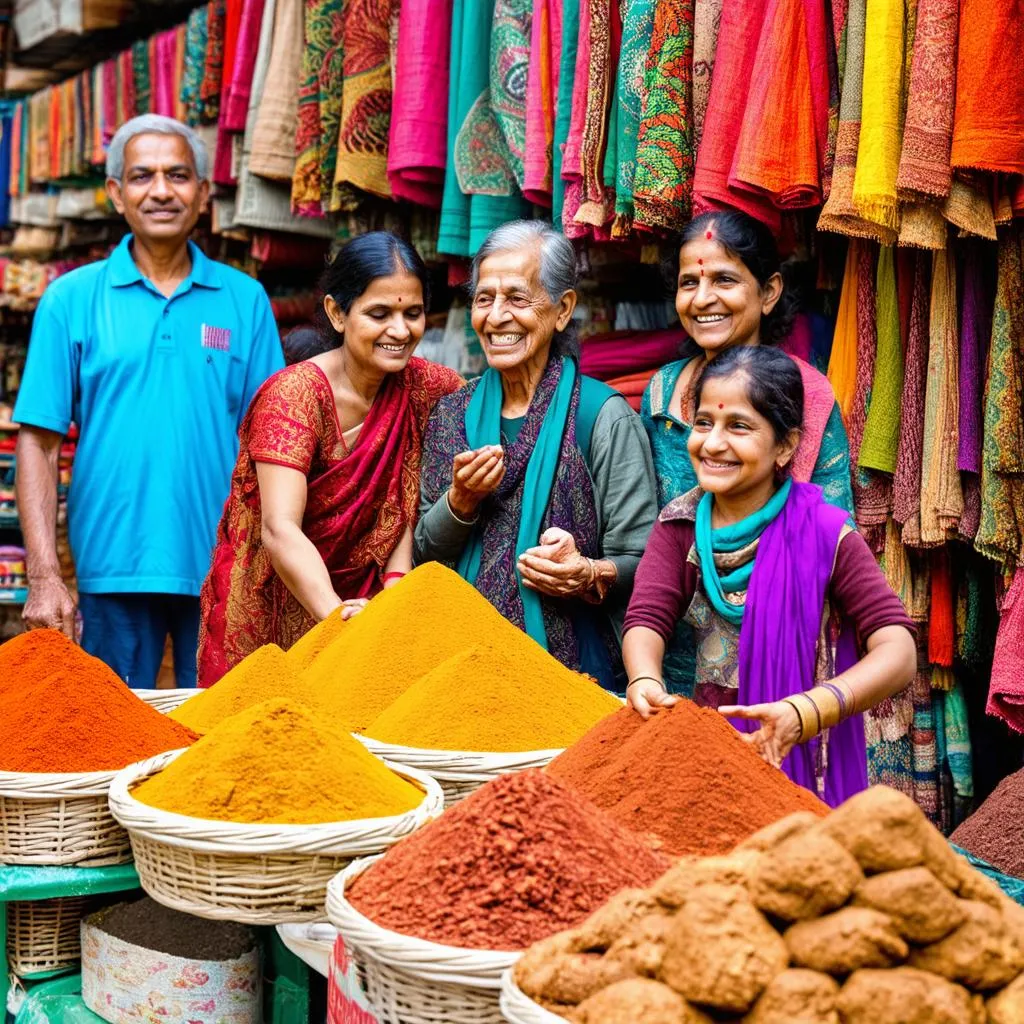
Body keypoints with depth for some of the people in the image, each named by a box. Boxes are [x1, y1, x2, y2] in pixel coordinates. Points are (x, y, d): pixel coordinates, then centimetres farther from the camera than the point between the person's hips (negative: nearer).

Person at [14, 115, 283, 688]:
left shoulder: (246, 300, 6)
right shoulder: (71, 299, 3)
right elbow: (39, 443, 0)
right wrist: (44, 576, -7)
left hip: (222, 570, 1)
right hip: (113, 569, -1)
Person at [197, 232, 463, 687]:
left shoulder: (426, 388, -5)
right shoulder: (294, 394, -21)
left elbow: (408, 502, -2)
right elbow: (280, 529, -32)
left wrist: (396, 584, -21)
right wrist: (337, 613, -48)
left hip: (360, 600, 4)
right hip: (268, 611, -4)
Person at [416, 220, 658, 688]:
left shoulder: (604, 417, -5)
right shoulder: (453, 414, 10)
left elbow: (643, 564, -5)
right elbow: (424, 555, 13)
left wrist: (589, 576, -24)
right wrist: (461, 500, -5)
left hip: (570, 663, -4)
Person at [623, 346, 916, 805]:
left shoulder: (823, 532, -10)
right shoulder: (680, 523, 1)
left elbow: (898, 651, -17)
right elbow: (647, 618, -9)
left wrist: (805, 712, -32)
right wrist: (645, 681, -32)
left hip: (800, 762, -2)